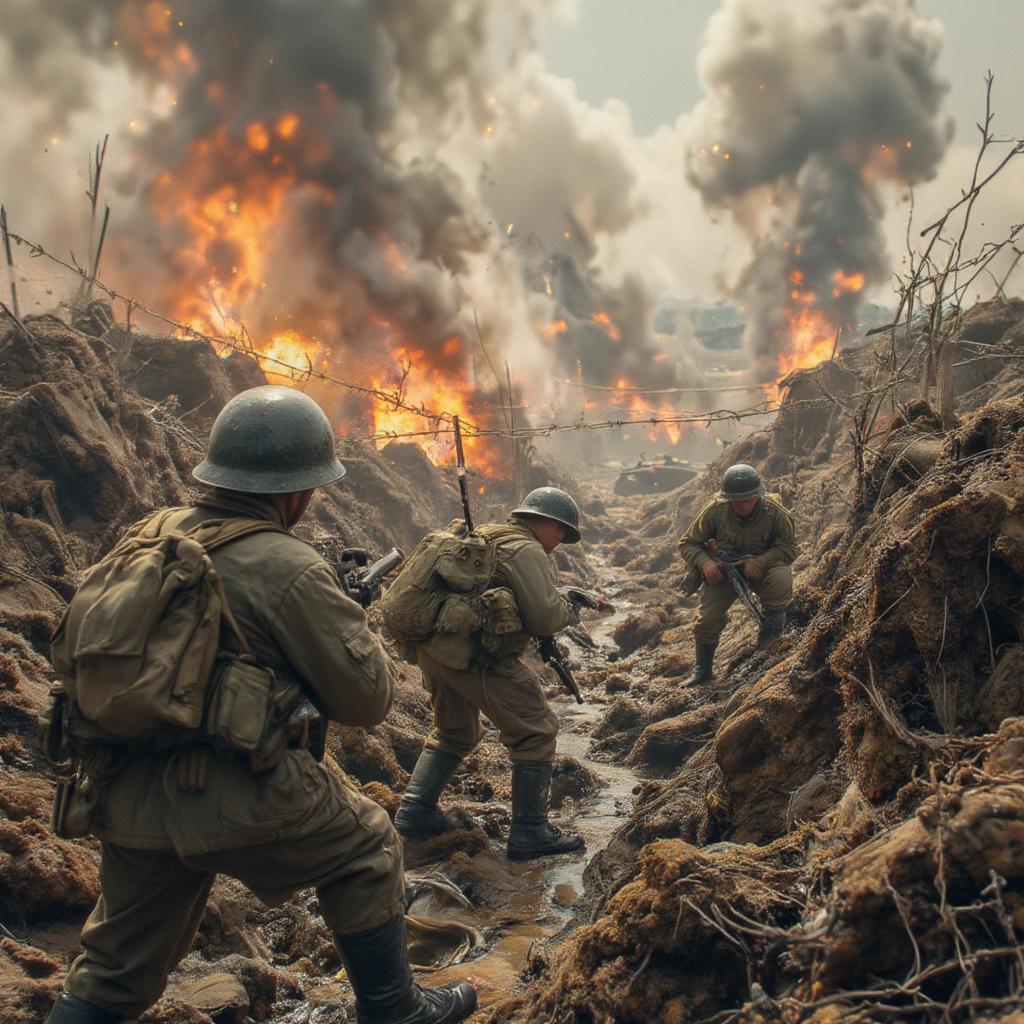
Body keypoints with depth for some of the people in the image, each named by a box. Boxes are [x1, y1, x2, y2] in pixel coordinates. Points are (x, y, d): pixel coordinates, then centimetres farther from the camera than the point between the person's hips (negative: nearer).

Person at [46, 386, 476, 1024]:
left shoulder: (157, 534, 6)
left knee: (118, 971, 20)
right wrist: (356, 621, 13)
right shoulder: (291, 570, -14)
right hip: (236, 801, -6)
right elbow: (367, 698, -8)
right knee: (369, 853, 18)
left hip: (127, 801, 7)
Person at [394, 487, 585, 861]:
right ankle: (530, 831, 6)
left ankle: (415, 810, 23)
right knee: (535, 733, 3)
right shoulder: (527, 551, -9)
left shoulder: (484, 534, 19)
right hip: (476, 657, -9)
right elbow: (544, 617, -17)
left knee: (454, 732, 28)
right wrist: (567, 609, 4)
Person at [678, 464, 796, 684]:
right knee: (707, 619, -13)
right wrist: (704, 562, -33)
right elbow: (687, 544, -11)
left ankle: (773, 622, -4)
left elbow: (789, 548, -15)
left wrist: (760, 561, -34)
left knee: (781, 578, -36)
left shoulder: (775, 511, -22)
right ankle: (703, 669, 13)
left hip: (762, 567, -1)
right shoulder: (715, 511, -20)